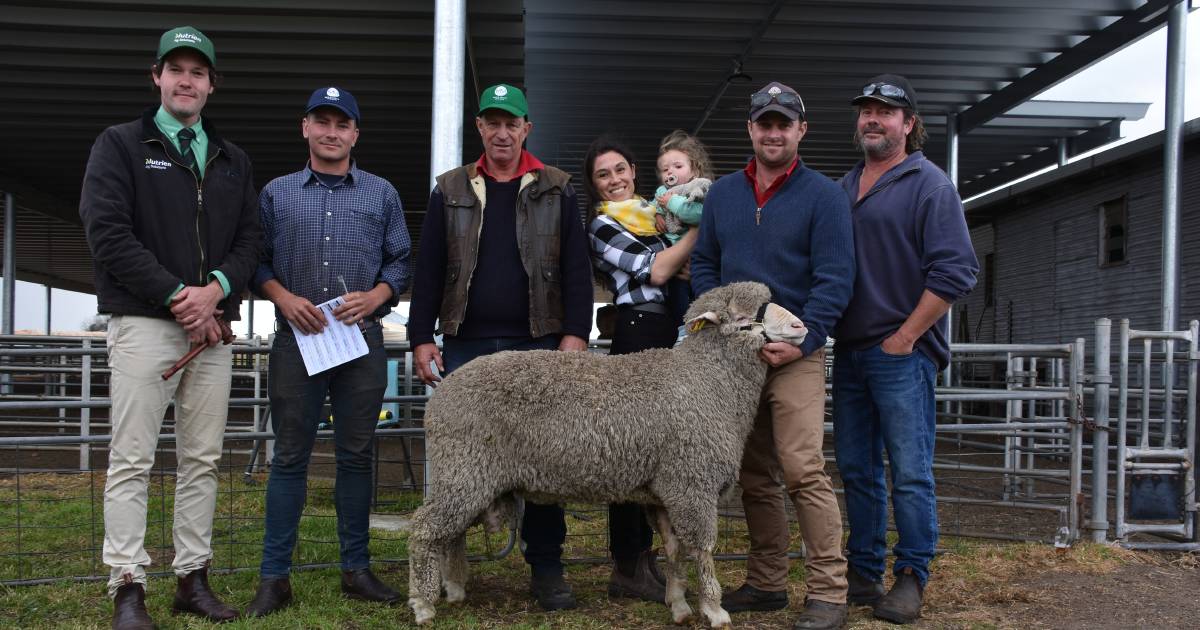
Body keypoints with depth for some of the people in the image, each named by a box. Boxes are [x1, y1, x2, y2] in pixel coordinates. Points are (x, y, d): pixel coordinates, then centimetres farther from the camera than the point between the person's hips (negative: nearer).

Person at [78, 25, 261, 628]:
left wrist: (217, 288, -9)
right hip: (144, 323, -4)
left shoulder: (233, 160, 17)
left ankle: (193, 579, 14)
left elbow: (250, 237, 11)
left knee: (202, 460, 6)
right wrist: (176, 296, -13)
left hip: (212, 327, 4)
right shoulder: (120, 145, 4)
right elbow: (107, 231, -8)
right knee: (132, 460, -4)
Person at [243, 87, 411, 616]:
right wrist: (285, 298, -10)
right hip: (296, 339, 0)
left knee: (356, 456, 6)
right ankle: (274, 577, 7)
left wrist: (374, 297, -8)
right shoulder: (277, 193, 10)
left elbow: (400, 261, 9)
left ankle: (356, 568, 16)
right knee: (289, 457, 1)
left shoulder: (382, 194, 10)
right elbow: (258, 261, 8)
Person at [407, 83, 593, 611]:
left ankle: (546, 568, 13)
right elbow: (428, 270, 7)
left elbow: (576, 270, 2)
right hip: (465, 347, 1)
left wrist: (575, 334, -7)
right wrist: (422, 338, 1)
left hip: (536, 346, -1)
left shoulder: (557, 191, 7)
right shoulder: (450, 190, 10)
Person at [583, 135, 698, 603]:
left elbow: (678, 270, 19)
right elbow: (656, 270, -11)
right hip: (636, 335, -8)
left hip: (664, 338, 8)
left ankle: (642, 560, 21)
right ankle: (626, 570, 2)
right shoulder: (601, 225, -4)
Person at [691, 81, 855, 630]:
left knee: (803, 471, -14)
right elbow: (703, 264, 16)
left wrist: (801, 341, -17)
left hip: (795, 354, -5)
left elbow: (834, 278, -7)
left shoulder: (822, 195, -1)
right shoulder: (721, 194, 14)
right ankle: (766, 583, 21)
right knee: (754, 476, 10)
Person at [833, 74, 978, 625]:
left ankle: (911, 578, 9)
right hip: (848, 352, 7)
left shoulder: (928, 184, -4)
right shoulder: (842, 189, 16)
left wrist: (905, 336, -13)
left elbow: (955, 271, -11)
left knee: (910, 473, -2)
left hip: (901, 352, -6)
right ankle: (863, 572, 20)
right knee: (857, 470, 11)